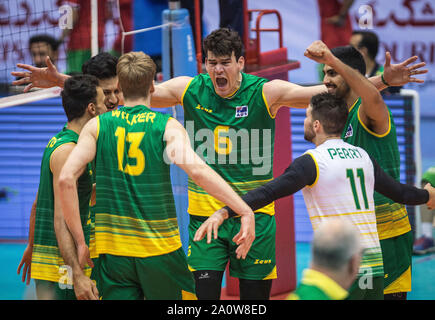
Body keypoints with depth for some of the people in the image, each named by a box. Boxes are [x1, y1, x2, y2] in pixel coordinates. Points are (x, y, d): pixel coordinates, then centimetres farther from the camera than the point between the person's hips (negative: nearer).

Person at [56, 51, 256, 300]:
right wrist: (245, 211, -20)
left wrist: (80, 242, -1)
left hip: (112, 251, 2)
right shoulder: (168, 126, -3)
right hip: (160, 248, -2)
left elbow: (66, 179, -7)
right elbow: (198, 171, -20)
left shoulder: (97, 126, 4)